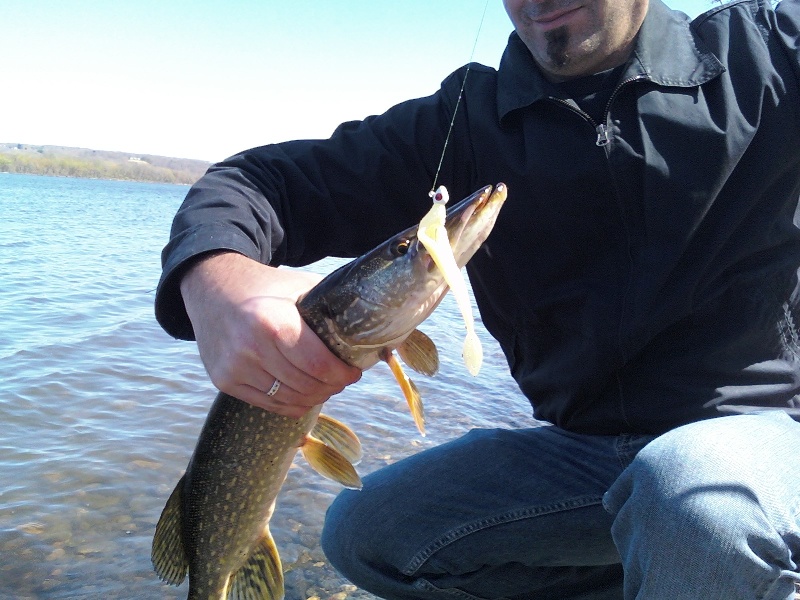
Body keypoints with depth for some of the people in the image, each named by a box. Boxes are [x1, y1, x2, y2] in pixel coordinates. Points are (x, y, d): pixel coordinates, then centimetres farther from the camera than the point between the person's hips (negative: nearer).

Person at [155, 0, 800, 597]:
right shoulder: (465, 123, -4)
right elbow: (267, 178, -8)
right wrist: (216, 275, -31)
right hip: (581, 442, 4)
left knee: (693, 498, -37)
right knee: (364, 532, 1)